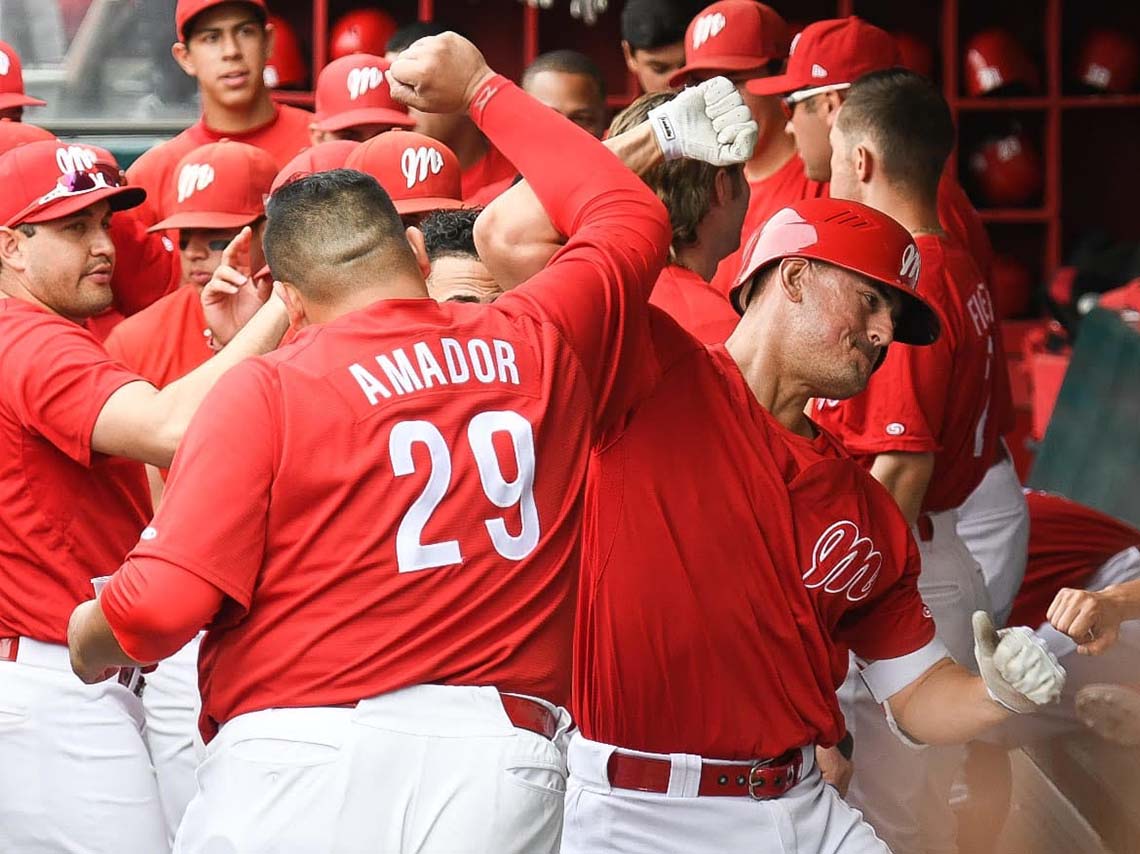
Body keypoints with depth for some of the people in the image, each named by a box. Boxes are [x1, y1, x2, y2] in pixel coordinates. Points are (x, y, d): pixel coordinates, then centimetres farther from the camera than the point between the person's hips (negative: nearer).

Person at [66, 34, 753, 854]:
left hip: (298, 765, -3)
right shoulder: (543, 345, 9)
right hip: (501, 764, 3)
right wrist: (483, 90, 37)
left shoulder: (266, 393, -2)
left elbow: (163, 603, -10)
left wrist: (91, 637, 12)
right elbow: (632, 215, 30)